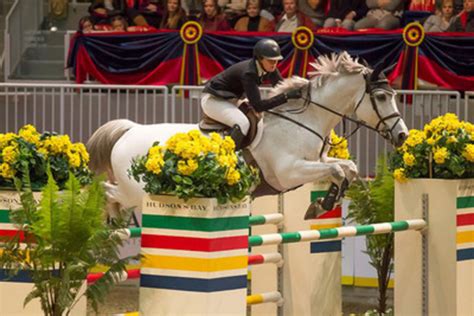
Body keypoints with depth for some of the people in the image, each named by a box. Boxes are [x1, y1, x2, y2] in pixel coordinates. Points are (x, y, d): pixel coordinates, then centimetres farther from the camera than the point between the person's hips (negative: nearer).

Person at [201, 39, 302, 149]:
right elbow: (258, 106, -36)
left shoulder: (269, 69, -9)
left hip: (229, 99, 10)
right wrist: (286, 96, -41)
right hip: (213, 99, -10)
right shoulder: (248, 73, -33)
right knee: (242, 123, -32)